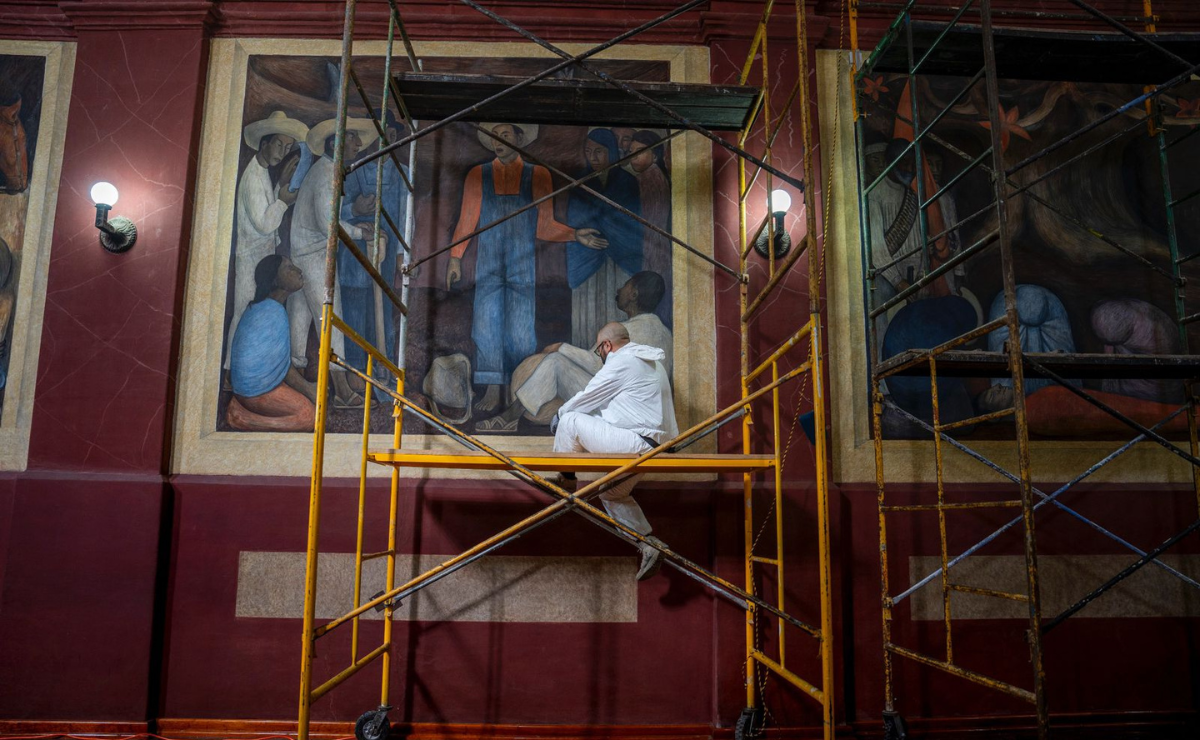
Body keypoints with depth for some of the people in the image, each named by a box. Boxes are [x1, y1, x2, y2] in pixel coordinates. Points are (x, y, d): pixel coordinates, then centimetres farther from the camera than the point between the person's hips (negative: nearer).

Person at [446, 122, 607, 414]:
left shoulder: (537, 176, 10)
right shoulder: (478, 176, 12)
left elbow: (544, 225, 9)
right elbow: (466, 220, 11)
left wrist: (575, 235, -5)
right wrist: (455, 258, 5)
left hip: (522, 264, -1)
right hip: (488, 265, 1)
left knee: (520, 329, -4)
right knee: (487, 324, -4)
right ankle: (492, 390, 1)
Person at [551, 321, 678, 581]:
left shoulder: (621, 362, -9)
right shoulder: (649, 361, 22)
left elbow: (586, 399, -3)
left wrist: (560, 415, 15)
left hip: (636, 444, -10)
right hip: (650, 448, 10)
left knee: (570, 421, -8)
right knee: (613, 492, 22)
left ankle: (564, 478, 12)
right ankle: (649, 543, 14)